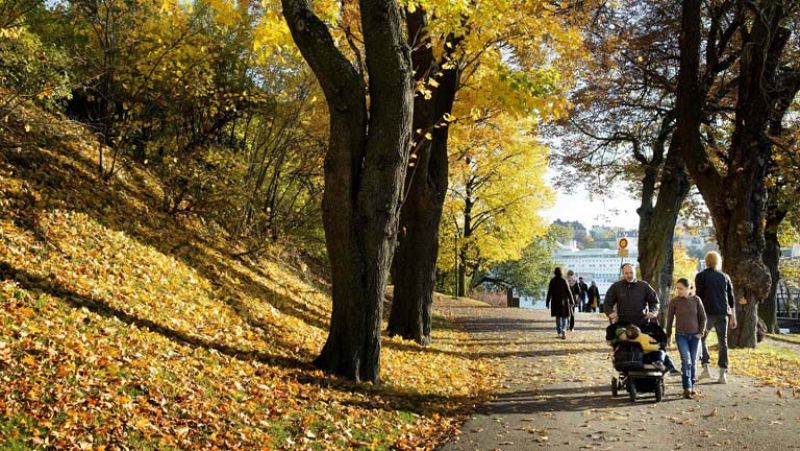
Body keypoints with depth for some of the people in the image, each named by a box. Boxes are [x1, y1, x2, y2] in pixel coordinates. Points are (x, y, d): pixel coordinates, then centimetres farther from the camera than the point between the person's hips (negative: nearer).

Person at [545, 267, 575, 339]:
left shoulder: (552, 281, -3)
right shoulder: (564, 280, -8)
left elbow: (549, 292, -2)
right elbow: (568, 291, -6)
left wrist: (547, 302, 4)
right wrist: (572, 301, 2)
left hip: (555, 301, 1)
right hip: (564, 301, -1)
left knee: (558, 317, 15)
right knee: (564, 317, 5)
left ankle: (559, 333, 14)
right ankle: (563, 331, -20)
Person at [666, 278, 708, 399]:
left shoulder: (696, 300, -1)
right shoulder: (674, 302, -4)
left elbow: (703, 317, 6)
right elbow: (669, 319, 3)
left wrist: (701, 332, -1)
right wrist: (668, 335, 6)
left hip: (695, 335, 2)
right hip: (681, 335, -2)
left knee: (693, 362, 7)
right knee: (686, 361, -14)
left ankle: (692, 386, 20)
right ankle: (687, 388, -13)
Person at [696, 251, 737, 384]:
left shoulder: (701, 276, 1)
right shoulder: (725, 277, 12)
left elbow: (699, 296, -6)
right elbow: (731, 298, 13)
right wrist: (733, 317, 17)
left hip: (708, 312, -3)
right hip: (723, 313, 3)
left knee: (701, 339, 12)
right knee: (723, 342, 6)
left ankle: (706, 368, -3)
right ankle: (723, 374, 2)